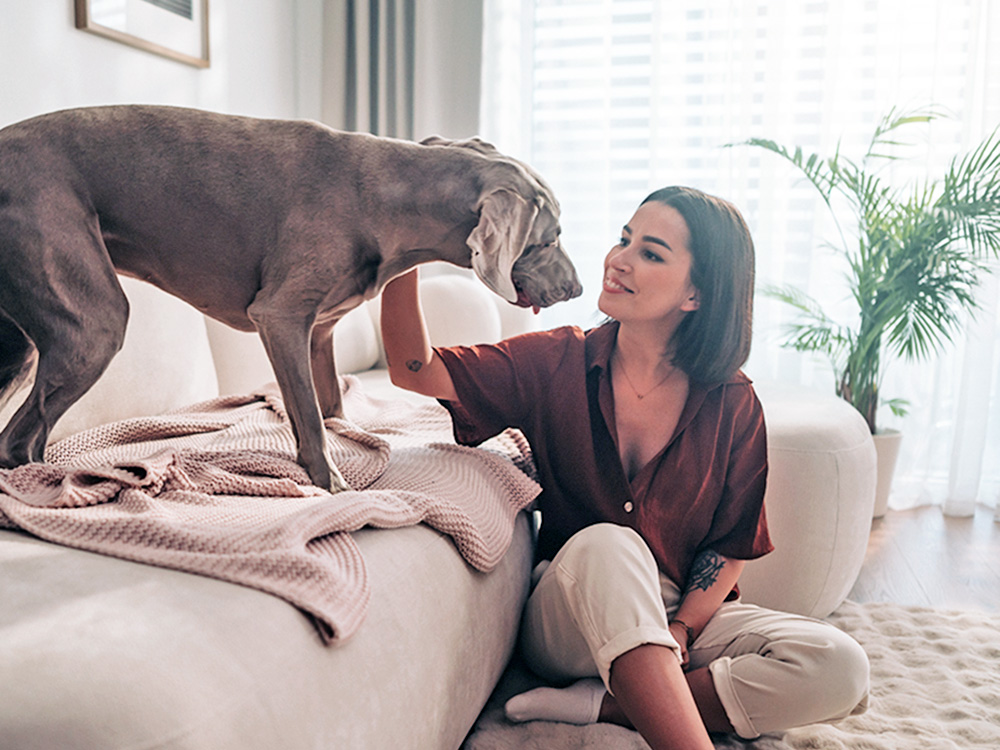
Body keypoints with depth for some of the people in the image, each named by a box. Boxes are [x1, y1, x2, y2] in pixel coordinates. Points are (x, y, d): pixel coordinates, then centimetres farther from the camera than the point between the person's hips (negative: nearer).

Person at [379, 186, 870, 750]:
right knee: (608, 544, -36)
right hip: (572, 616, -2)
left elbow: (731, 545, 0)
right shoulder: (555, 363, -3)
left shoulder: (732, 403, -3)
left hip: (688, 613, 3)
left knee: (840, 669, -21)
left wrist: (678, 632, -15)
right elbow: (417, 371, -13)